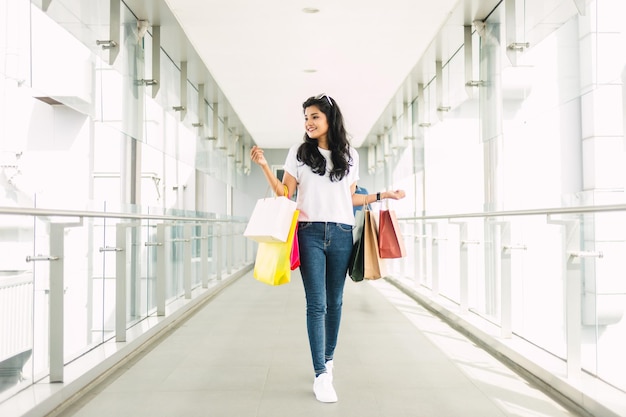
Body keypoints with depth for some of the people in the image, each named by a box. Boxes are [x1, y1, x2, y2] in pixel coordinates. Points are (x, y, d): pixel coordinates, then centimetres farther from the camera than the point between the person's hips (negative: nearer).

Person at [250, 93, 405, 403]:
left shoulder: (349, 155, 11)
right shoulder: (299, 152, 7)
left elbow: (350, 198, 16)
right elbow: (284, 194, 5)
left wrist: (382, 195, 13)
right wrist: (264, 166, -5)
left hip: (341, 234, 2)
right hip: (309, 233, -2)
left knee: (334, 301, 8)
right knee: (316, 304, -7)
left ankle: (329, 359, 27)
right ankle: (321, 376, -5)